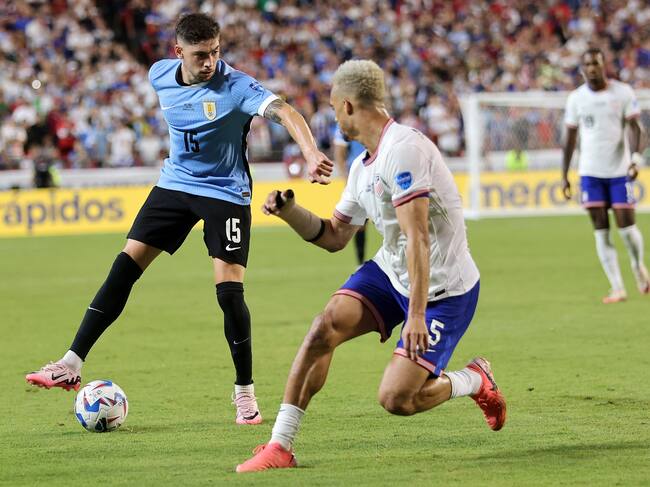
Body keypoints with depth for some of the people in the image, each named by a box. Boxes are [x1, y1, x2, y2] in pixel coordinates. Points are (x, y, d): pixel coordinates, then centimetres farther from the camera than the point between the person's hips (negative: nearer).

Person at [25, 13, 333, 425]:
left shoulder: (235, 86, -23)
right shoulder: (160, 75, -6)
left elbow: (283, 111, -39)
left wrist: (312, 155, -55)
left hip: (226, 192, -5)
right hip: (176, 182, 5)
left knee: (229, 290, -12)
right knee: (125, 266, -1)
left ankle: (245, 392, 5)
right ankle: (73, 364, 3)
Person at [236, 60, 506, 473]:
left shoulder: (403, 149, -23)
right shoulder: (363, 166, 8)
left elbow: (417, 238, -29)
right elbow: (334, 237, 18)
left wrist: (417, 316, -33)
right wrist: (289, 211, 1)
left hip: (443, 289, -8)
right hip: (390, 271, 8)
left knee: (396, 400, -14)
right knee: (326, 326, -16)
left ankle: (474, 381, 17)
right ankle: (280, 446, -10)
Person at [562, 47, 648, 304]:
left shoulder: (622, 92, -2)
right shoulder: (576, 98, 6)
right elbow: (570, 137, 11)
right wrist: (564, 175, 8)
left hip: (619, 170, -2)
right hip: (590, 172, 2)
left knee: (626, 226, -6)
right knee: (601, 231, -2)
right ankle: (617, 288, 2)